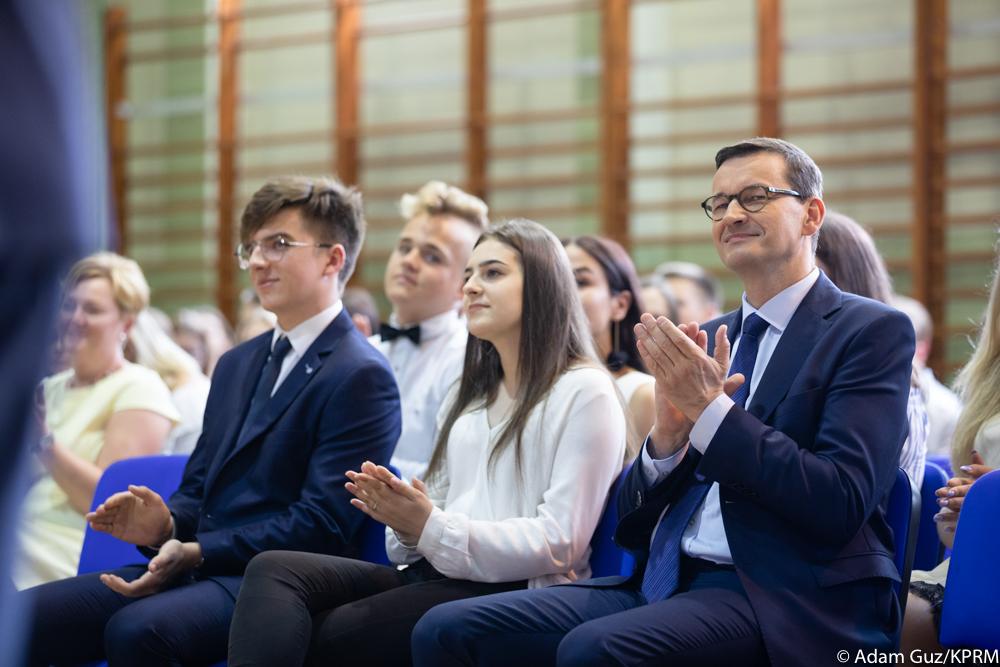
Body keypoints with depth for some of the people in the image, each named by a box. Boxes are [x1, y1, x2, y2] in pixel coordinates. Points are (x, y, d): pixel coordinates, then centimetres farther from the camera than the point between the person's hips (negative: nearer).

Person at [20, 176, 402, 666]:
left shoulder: (361, 377, -4)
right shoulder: (236, 364, 24)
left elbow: (321, 524, -13)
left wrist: (196, 553, -20)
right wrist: (166, 525, -2)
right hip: (195, 570, 8)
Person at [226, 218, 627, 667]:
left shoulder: (584, 391, 1)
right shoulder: (468, 394, 26)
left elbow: (559, 543, -9)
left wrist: (432, 528, -17)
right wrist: (406, 521, -4)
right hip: (436, 575, 7)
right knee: (275, 570, -21)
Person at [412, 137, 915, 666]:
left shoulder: (872, 331, 0)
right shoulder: (706, 341, 19)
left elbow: (842, 503, -14)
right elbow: (631, 522, 15)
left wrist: (710, 409, -13)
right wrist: (667, 436, -6)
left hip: (786, 600, -6)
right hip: (666, 582, 7)